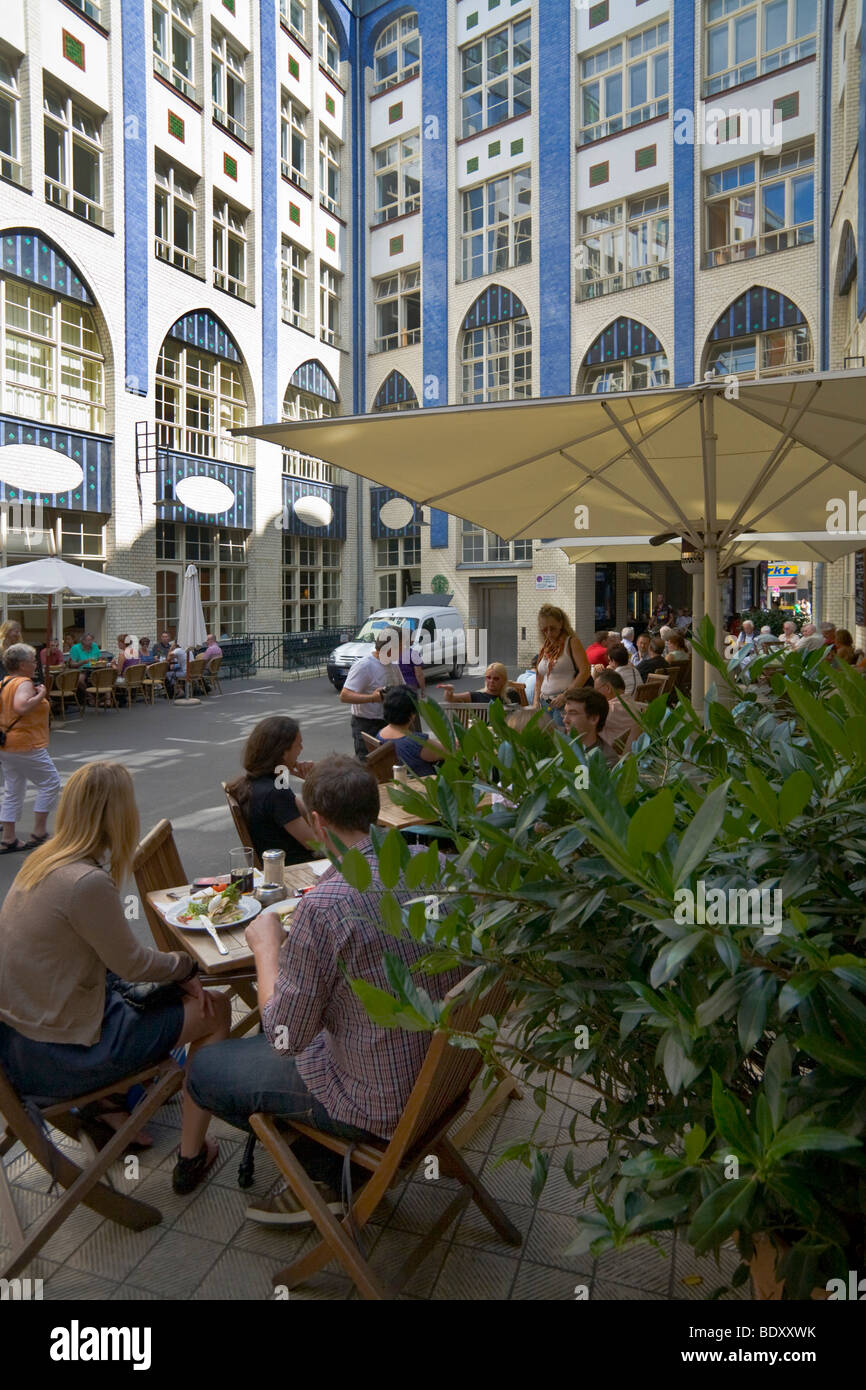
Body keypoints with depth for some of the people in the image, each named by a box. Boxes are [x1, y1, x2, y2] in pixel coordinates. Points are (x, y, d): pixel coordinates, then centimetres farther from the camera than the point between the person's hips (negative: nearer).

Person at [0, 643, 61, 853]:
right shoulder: (24, 683, -18)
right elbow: (21, 707, -35)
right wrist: (40, 696, -21)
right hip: (26, 745, -9)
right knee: (50, 783, 4)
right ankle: (39, 832, 5)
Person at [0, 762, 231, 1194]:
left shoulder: (43, 861, 2)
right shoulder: (87, 883, -27)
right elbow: (132, 963, -15)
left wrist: (175, 974, 4)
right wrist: (186, 964, 4)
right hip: (56, 1060, -9)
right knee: (215, 1009, 3)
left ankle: (111, 1105, 30)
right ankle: (191, 1157, 14)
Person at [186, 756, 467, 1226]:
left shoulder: (324, 906, -29)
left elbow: (285, 1038, -18)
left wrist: (266, 945, -4)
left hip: (382, 1105, -7)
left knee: (204, 1069, 9)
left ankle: (322, 1173, 21)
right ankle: (323, 1167, 26)